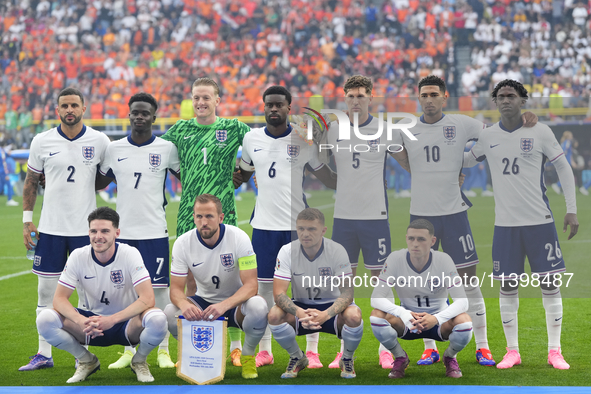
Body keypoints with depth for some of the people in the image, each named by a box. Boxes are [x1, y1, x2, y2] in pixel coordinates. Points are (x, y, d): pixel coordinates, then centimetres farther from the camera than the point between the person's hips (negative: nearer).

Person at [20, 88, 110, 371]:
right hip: (50, 227, 1)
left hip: (85, 227, -1)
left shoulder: (99, 141, -1)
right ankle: (44, 354, 11)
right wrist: (27, 221, 4)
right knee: (46, 290, 3)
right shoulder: (42, 141, 1)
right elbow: (31, 182, 9)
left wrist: (85, 187, -3)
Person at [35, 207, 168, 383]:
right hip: (92, 322, 2)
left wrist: (112, 319, -36)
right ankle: (87, 360, 3)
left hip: (126, 322, -2)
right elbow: (59, 299, -12)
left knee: (157, 319, -36)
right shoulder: (78, 256, -10)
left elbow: (148, 299, -24)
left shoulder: (130, 254, -16)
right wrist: (81, 321, -33)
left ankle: (139, 361, -1)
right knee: (45, 319, -24)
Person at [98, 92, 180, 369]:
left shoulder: (166, 148, 0)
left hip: (154, 231, -2)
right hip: (123, 230, 2)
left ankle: (164, 351, 9)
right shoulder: (114, 149, 5)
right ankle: (129, 351, 15)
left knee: (159, 288, 0)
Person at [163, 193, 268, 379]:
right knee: (170, 313, -28)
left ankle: (248, 355, -5)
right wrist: (184, 304, -38)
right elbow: (176, 288, -12)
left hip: (235, 303, -2)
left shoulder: (239, 238, -20)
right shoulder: (183, 243, -13)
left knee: (258, 307, -36)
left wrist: (224, 305, -43)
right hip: (204, 302, 2)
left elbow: (251, 285, -24)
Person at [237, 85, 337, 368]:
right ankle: (264, 350, 16)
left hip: (298, 223, -2)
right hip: (264, 224, 2)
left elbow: (326, 177, 3)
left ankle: (312, 350, 7)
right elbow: (242, 175, 20)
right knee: (264, 285, 5)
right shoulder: (251, 139, 6)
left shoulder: (302, 140, -1)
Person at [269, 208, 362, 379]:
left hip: (331, 307, -1)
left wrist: (326, 314, -41)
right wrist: (299, 312, -41)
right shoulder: (287, 251, -14)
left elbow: (347, 293, -21)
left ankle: (347, 359, 0)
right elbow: (279, 293, -19)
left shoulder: (337, 251, -17)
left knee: (354, 316, -34)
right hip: (300, 306, 1)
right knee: (274, 315, -30)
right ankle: (297, 358, 1)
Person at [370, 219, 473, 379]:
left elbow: (461, 301, -22)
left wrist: (437, 318, -42)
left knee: (464, 322, -33)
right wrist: (403, 314, -41)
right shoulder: (396, 259, -18)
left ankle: (450, 357, 4)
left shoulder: (443, 260, -19)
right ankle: (400, 358, 2)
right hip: (407, 320, 1)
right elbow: (376, 298, -21)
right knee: (377, 316, -29)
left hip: (439, 320, -1)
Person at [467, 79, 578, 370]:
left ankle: (555, 351, 8)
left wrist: (571, 209, -1)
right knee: (507, 287, 3)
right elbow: (463, 161, 22)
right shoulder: (488, 137, 5)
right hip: (505, 224, 2)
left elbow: (564, 168, 4)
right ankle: (512, 351, 14)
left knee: (550, 284, -1)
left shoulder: (540, 132, -2)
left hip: (540, 221, -2)